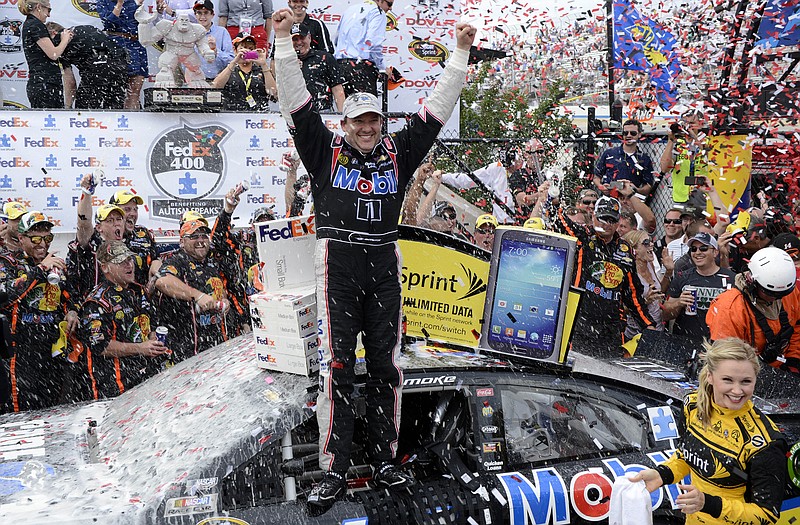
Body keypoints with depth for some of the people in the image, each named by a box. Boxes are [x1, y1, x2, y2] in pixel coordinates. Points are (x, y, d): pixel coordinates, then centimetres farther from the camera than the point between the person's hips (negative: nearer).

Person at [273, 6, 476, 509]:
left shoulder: (398, 152, 13)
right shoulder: (326, 150, 7)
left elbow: (437, 110, 12)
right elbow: (297, 101, -1)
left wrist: (460, 53, 10)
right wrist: (284, 40, -7)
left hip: (384, 265, 3)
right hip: (338, 264, -3)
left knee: (386, 364, 6)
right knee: (338, 366, -5)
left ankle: (385, 461, 17)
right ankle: (335, 472, -2)